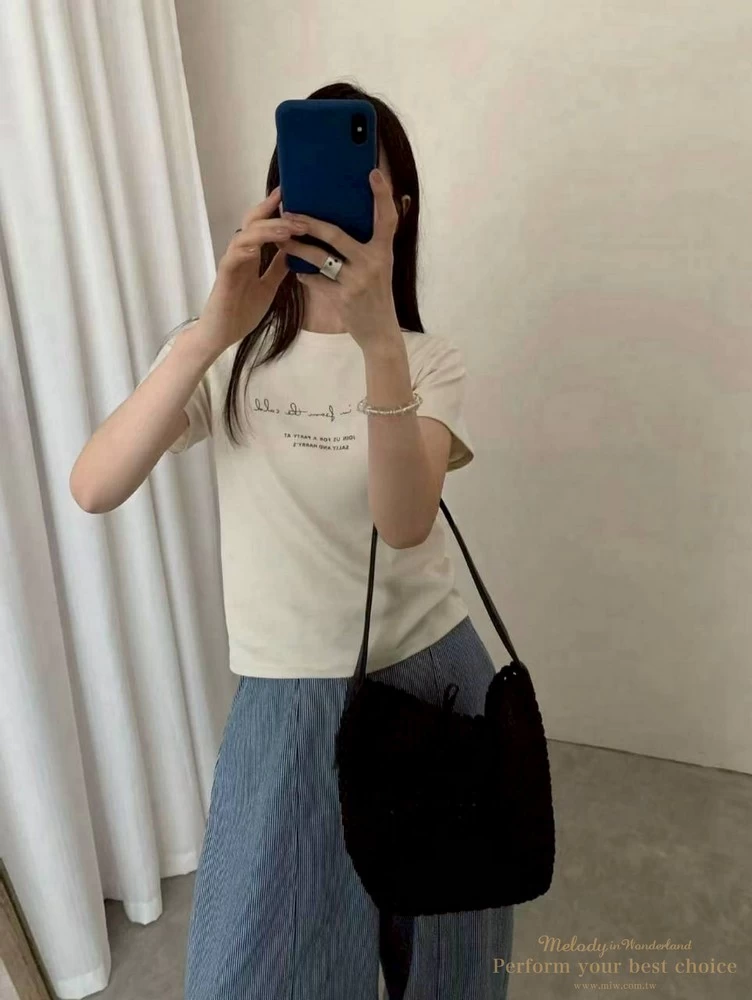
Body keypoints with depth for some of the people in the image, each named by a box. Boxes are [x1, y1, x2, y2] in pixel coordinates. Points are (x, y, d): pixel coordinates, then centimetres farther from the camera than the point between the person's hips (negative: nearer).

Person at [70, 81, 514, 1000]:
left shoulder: (429, 361, -3)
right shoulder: (228, 353, -3)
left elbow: (404, 523, -23)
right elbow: (93, 489, -20)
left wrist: (379, 343, -38)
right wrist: (210, 334, -33)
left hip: (432, 677, 1)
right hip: (288, 700, 0)